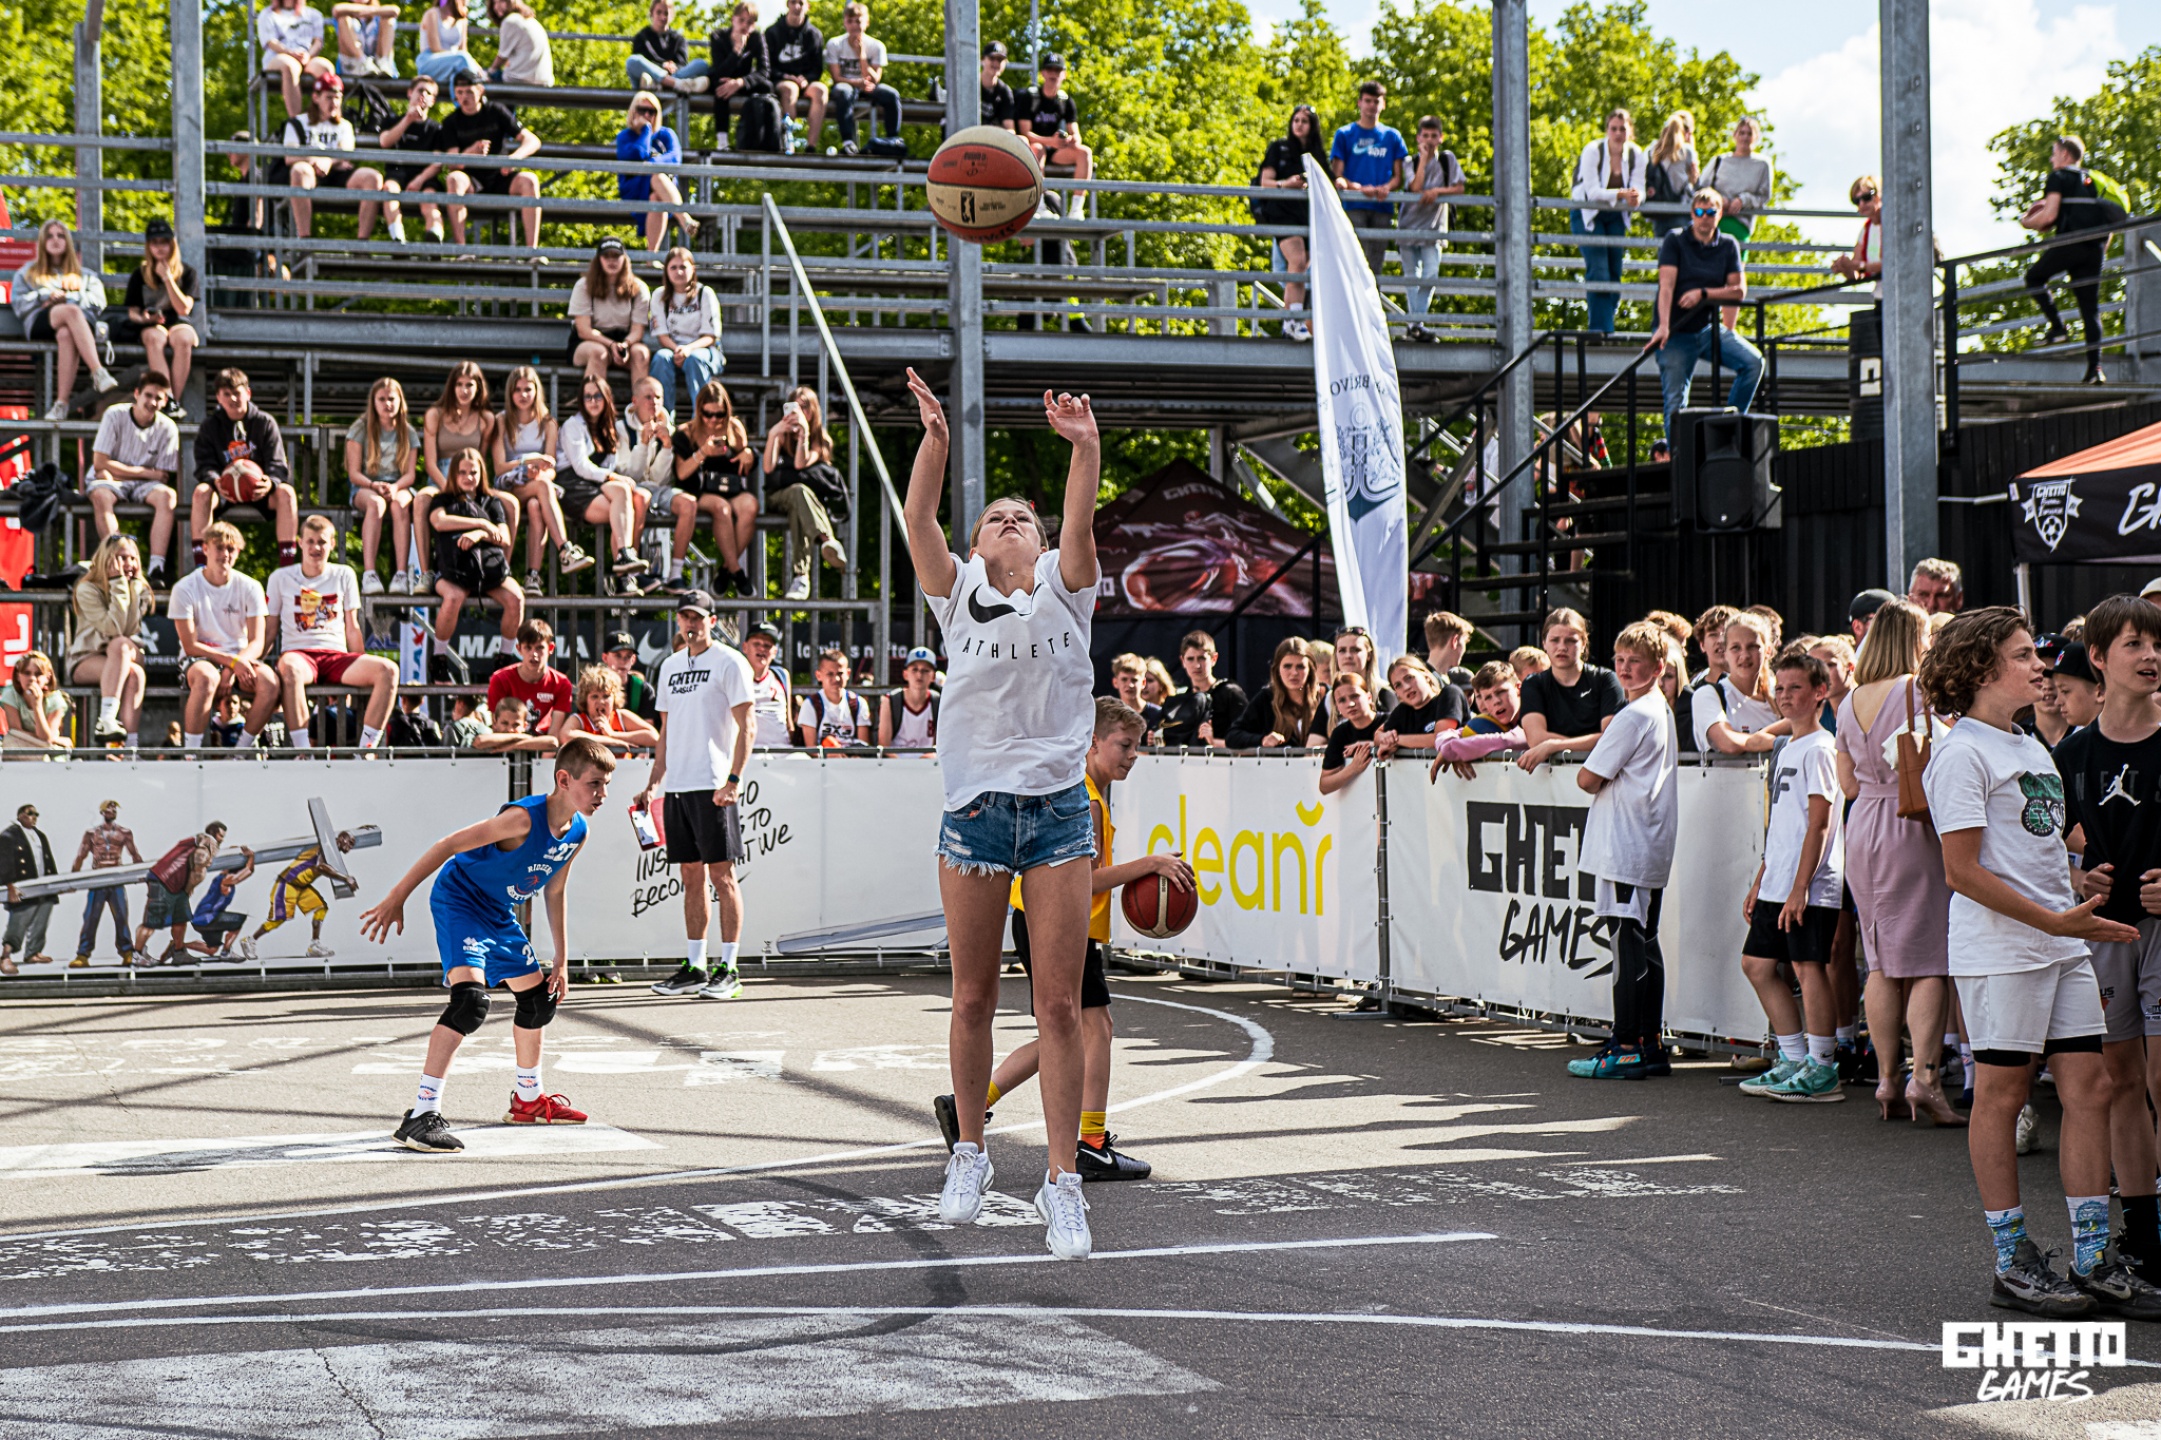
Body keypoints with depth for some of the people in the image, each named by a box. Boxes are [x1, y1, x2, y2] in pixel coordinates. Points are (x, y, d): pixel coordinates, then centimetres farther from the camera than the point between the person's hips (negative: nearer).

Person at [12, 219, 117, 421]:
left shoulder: (84, 275, 34)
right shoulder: (28, 272, 34)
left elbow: (98, 301, 13)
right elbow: (19, 304, 17)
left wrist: (68, 297, -2)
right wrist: (45, 299, 1)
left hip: (82, 320, 0)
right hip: (39, 322, 0)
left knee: (66, 335, -43)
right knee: (71, 311, -40)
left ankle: (61, 404, -56)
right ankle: (99, 373, -56)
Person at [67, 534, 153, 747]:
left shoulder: (139, 589, 7)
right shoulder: (87, 590, -6)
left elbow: (130, 631, -10)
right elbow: (112, 629, -20)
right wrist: (118, 585, -17)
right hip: (86, 660, -3)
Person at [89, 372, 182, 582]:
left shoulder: (167, 428, -4)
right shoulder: (115, 415, -10)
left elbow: (163, 477, -4)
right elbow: (99, 463, -12)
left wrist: (120, 472, -14)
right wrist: (146, 472, -11)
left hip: (144, 486, 2)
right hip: (111, 481, -2)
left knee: (167, 495, -30)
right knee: (101, 495, -36)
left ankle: (156, 569, -41)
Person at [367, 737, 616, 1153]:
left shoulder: (577, 832, -3)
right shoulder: (524, 818, -29)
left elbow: (555, 891, 13)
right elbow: (448, 845, -28)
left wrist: (561, 961, 15)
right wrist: (396, 899, -29)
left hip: (500, 915, 9)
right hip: (458, 900, -9)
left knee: (539, 1000, 19)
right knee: (470, 1001, -27)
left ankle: (528, 1100, 41)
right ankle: (422, 1115, -27)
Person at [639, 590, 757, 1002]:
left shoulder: (729, 662, -3)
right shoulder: (669, 667, 17)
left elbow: (746, 726, -8)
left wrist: (734, 779, -18)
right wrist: (653, 784, 17)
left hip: (713, 786, -7)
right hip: (676, 785, 7)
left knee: (722, 875, -5)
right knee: (692, 876, 9)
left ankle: (728, 970, -3)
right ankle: (694, 968, 13)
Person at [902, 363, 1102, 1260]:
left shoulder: (1065, 591, 10)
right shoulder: (957, 596, 9)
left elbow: (1081, 522, -9)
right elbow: (919, 521, -7)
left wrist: (1085, 447, -27)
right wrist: (936, 440, -23)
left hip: (1058, 809, 0)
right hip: (975, 808, 0)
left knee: (1059, 1003, -4)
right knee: (973, 999, 8)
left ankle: (1061, 1180, -2)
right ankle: (970, 1152, 25)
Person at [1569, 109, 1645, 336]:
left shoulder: (1637, 155, -8)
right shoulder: (1593, 151, -21)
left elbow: (1637, 190, -14)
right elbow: (1592, 192, -26)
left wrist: (1635, 197, -39)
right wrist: (1621, 194, -41)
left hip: (1615, 216, 5)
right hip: (1588, 213, -5)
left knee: (1615, 272, 3)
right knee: (1598, 271, -16)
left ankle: (1606, 327, 12)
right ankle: (1599, 328, -16)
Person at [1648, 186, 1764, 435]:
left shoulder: (1728, 246, 6)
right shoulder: (1675, 240, -2)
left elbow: (1739, 290, 1)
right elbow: (1667, 284, -13)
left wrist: (1703, 293, -13)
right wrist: (1663, 327, -25)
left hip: (1709, 329, 3)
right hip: (1677, 333, -3)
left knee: (1753, 362, -18)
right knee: (1674, 402, -6)